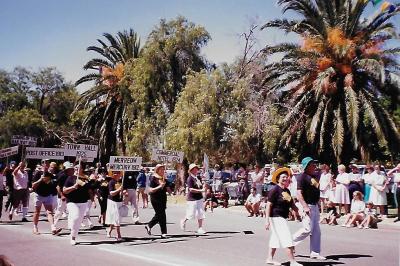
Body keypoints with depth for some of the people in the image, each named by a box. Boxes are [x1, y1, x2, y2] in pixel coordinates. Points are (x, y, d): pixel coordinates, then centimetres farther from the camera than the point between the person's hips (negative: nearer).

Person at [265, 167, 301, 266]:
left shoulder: (287, 191, 11)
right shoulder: (274, 190, -15)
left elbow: (292, 204, 18)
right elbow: (269, 205, -18)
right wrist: (267, 220, -22)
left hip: (283, 217, 9)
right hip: (276, 217, -9)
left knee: (276, 238, 15)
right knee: (287, 239, -10)